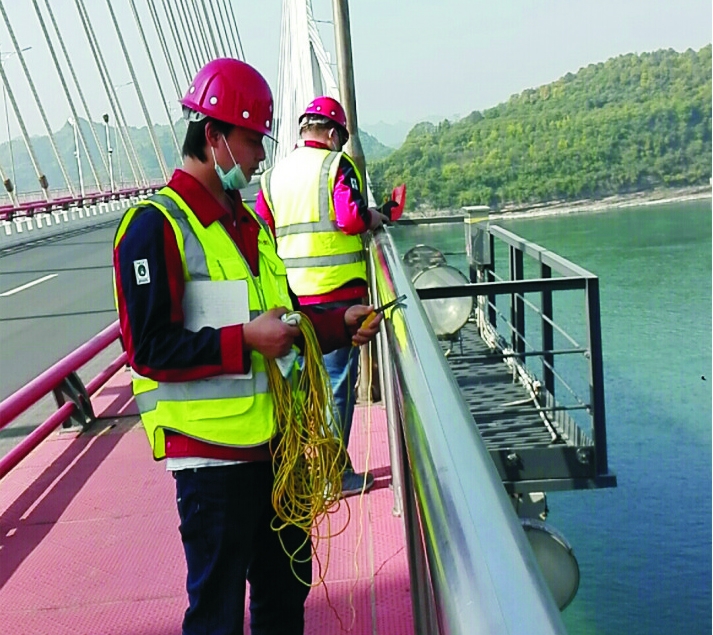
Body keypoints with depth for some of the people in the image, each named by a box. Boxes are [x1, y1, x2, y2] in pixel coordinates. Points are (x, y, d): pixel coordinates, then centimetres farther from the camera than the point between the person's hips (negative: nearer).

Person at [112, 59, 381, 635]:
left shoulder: (250, 224, 14)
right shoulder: (157, 226, -13)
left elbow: (283, 314, 21)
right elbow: (149, 348, -19)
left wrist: (342, 324, 5)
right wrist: (246, 340, -24)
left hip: (274, 441, 9)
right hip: (212, 450, -8)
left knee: (286, 587, 22)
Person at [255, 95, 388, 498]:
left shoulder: (274, 175, 10)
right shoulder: (337, 164, -6)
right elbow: (351, 218, -20)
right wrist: (373, 217, 0)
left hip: (292, 296, 6)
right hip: (338, 292, -6)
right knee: (338, 382, 2)